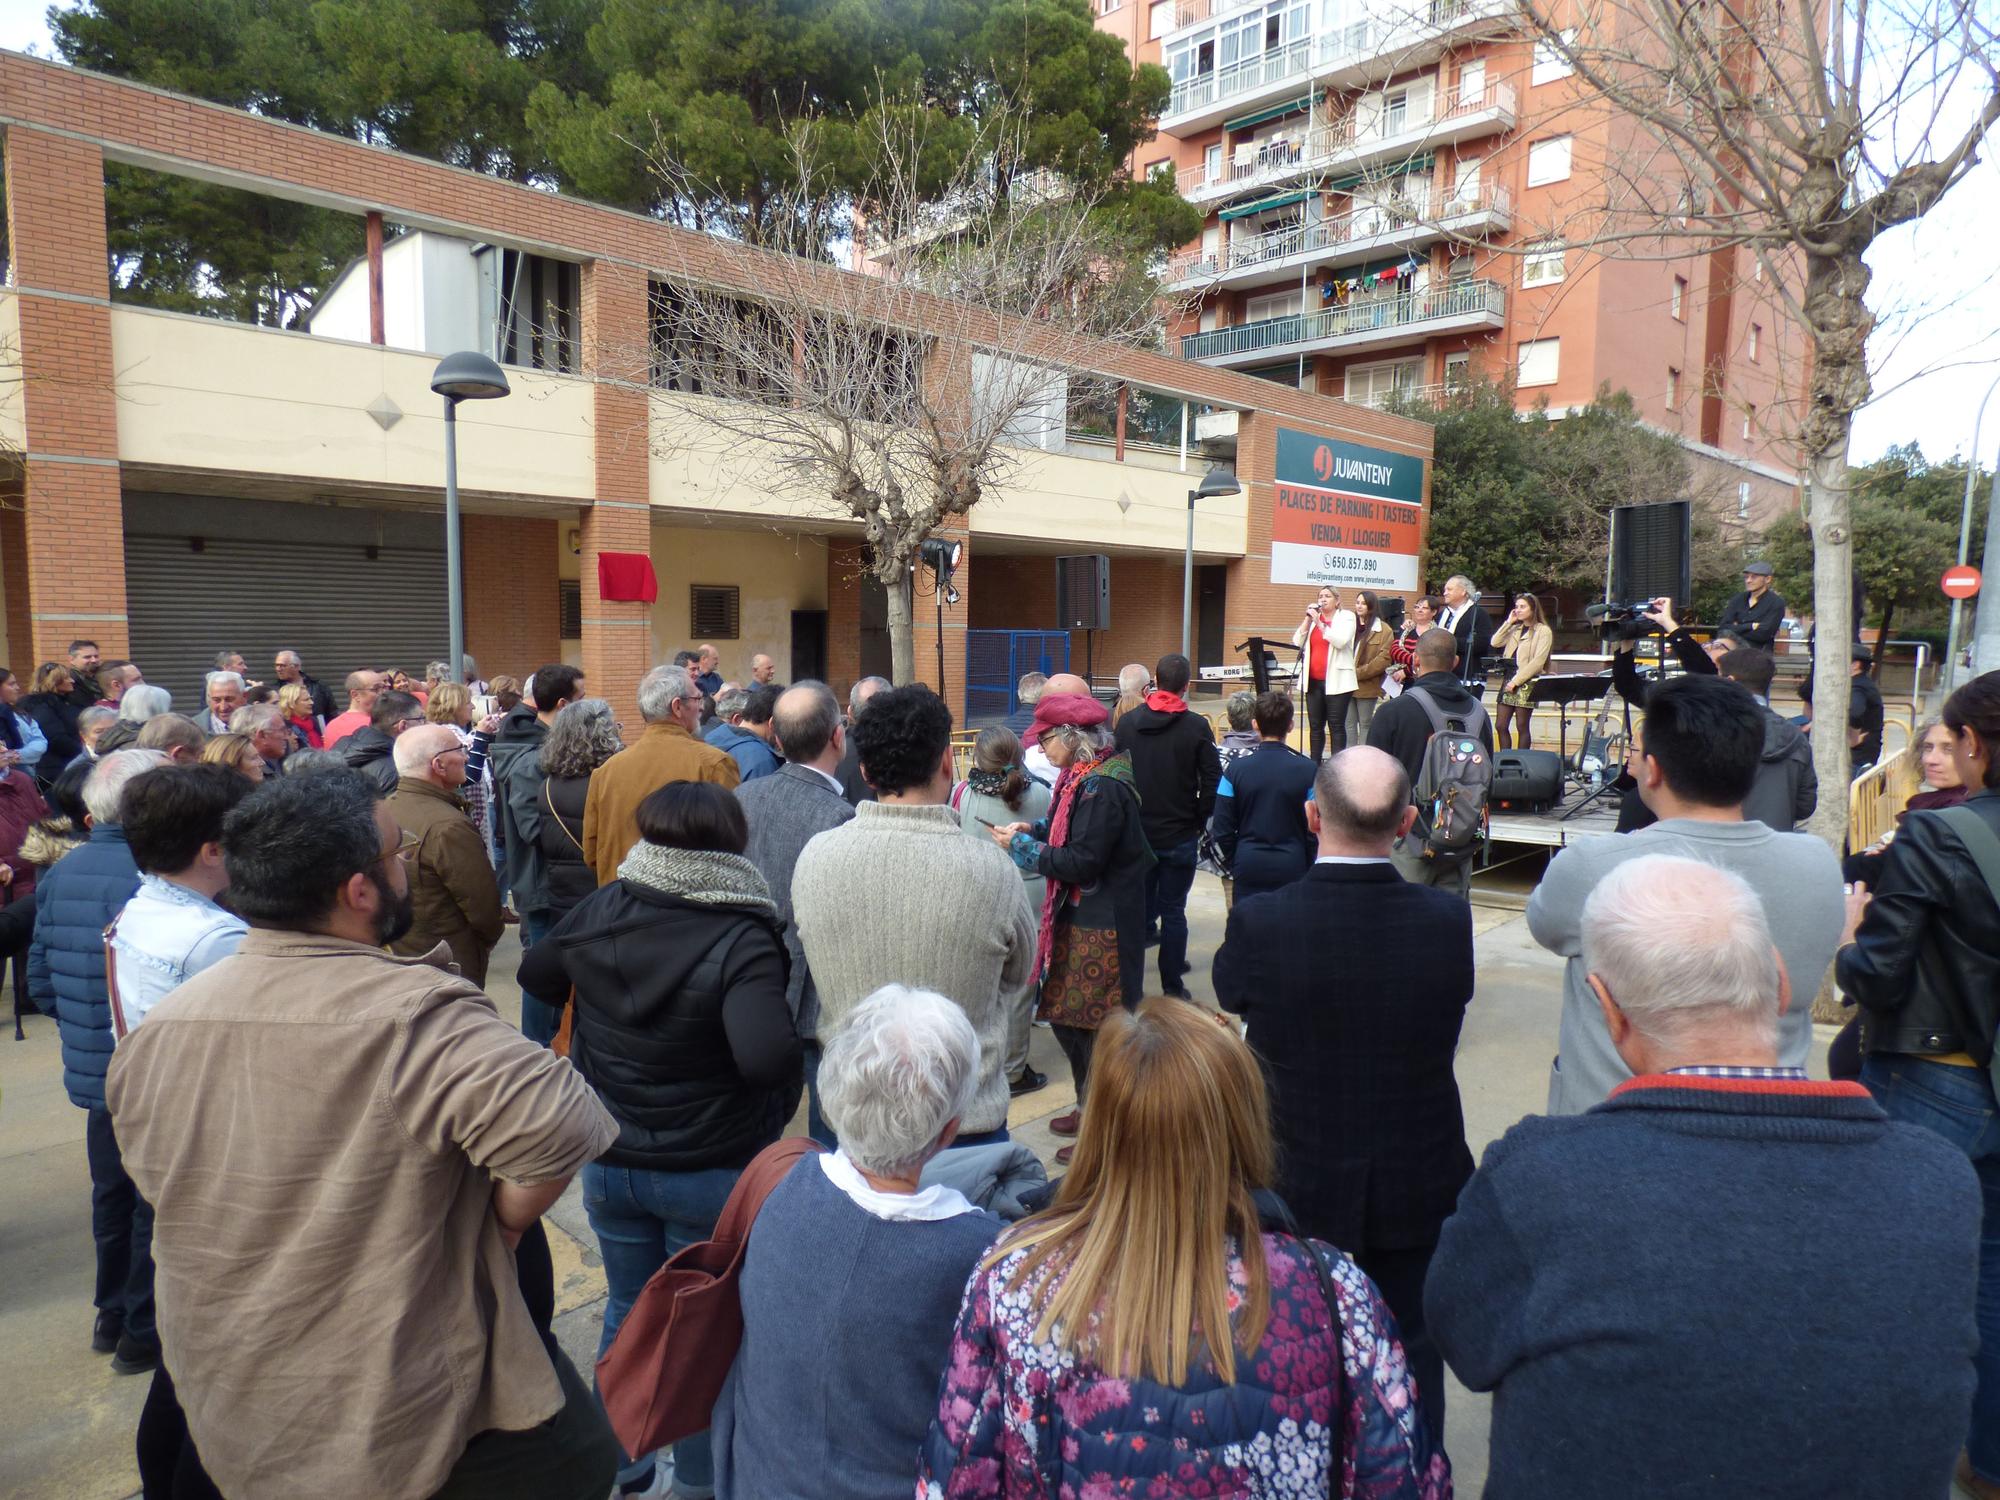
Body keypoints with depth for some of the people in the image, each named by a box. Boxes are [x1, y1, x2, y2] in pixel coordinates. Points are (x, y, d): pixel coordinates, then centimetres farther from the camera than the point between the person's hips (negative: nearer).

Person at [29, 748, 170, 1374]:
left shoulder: (59, 874, 4)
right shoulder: (144, 877, -24)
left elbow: (39, 980, 10)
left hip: (90, 1068, 8)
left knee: (112, 1193, 22)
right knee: (156, 1204, 7)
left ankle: (112, 1314, 37)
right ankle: (144, 1333, 19)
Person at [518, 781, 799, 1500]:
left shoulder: (599, 910, -8)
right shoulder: (742, 939, -25)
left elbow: (535, 974, 11)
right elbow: (766, 1058, -36)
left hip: (607, 1162, 5)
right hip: (710, 1171, -4)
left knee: (627, 1310, 24)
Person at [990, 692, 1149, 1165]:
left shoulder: (1102, 788, -21)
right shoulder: (1085, 777, 9)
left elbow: (1082, 861, -24)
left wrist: (1022, 846, -14)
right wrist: (1034, 830, 2)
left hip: (1102, 929, -10)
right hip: (1078, 918, 10)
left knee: (1094, 1028, 2)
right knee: (1064, 1017, 18)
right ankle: (1089, 1109, 35)